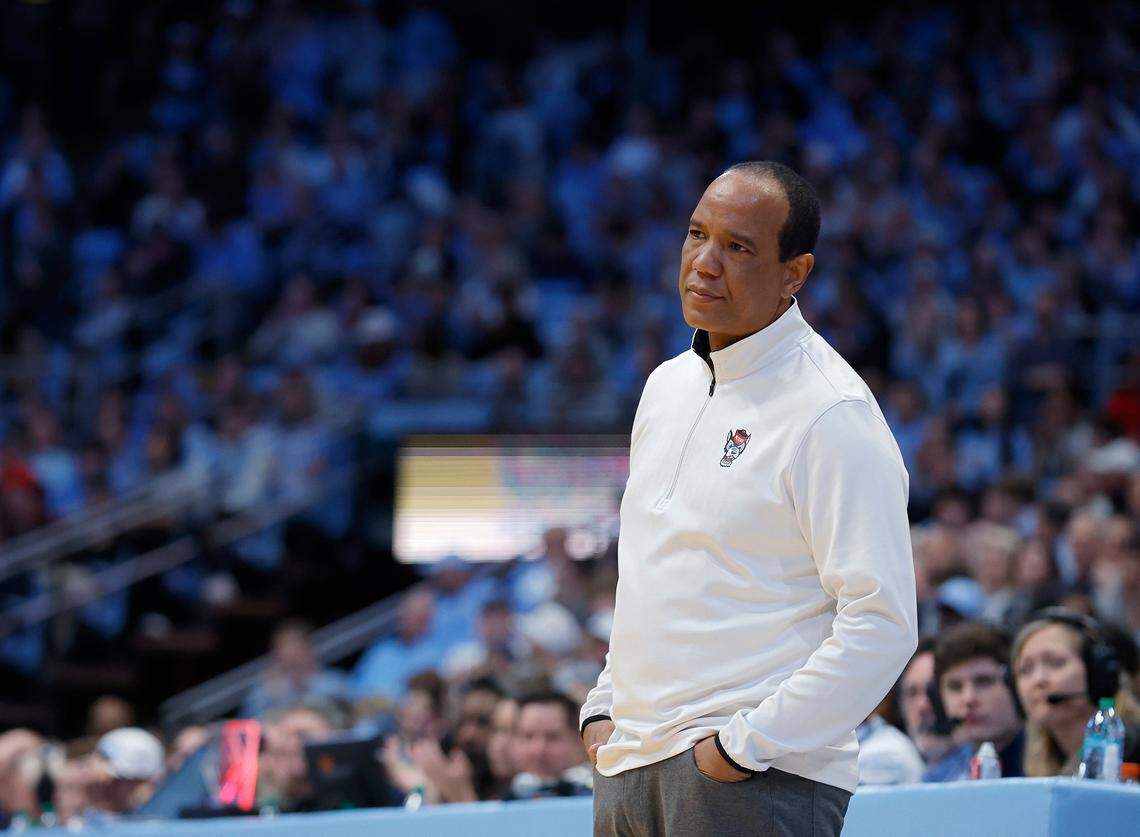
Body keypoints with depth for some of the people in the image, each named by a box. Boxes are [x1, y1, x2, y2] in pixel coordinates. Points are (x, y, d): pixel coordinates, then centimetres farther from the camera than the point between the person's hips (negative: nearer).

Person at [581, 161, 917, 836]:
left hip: (758, 778, -7)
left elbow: (883, 624, -17)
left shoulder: (833, 414, -11)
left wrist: (745, 745, -17)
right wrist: (604, 710, 14)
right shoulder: (669, 385, 15)